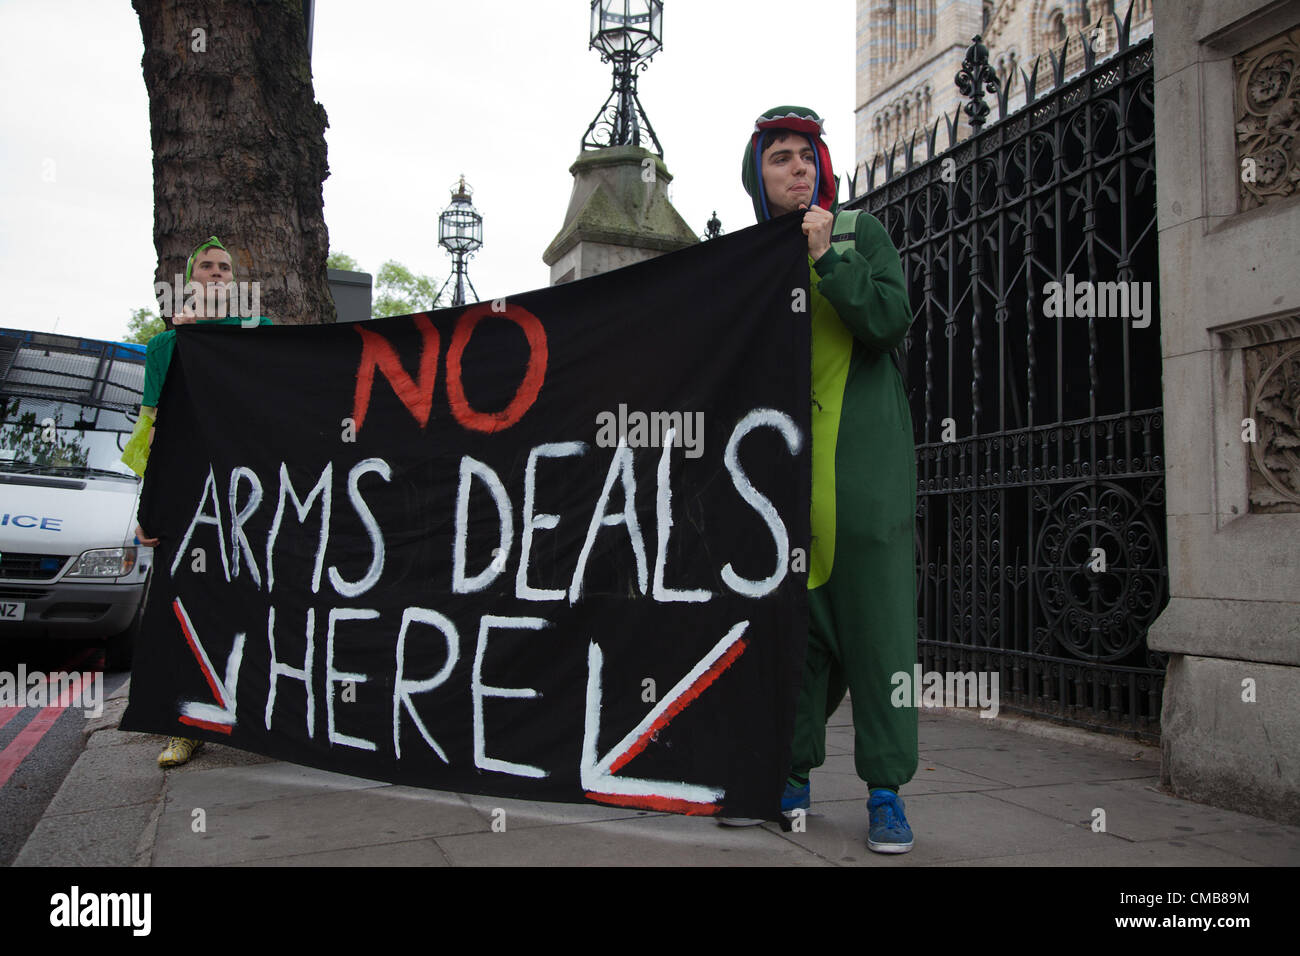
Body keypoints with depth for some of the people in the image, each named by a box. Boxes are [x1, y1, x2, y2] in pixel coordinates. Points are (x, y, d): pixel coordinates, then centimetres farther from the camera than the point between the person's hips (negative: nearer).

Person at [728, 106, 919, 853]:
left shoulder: (861, 233, 9)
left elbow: (892, 321, -7)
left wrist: (826, 257, -11)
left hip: (863, 465, -2)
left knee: (878, 623, -4)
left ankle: (886, 791, 5)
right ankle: (795, 776, 19)